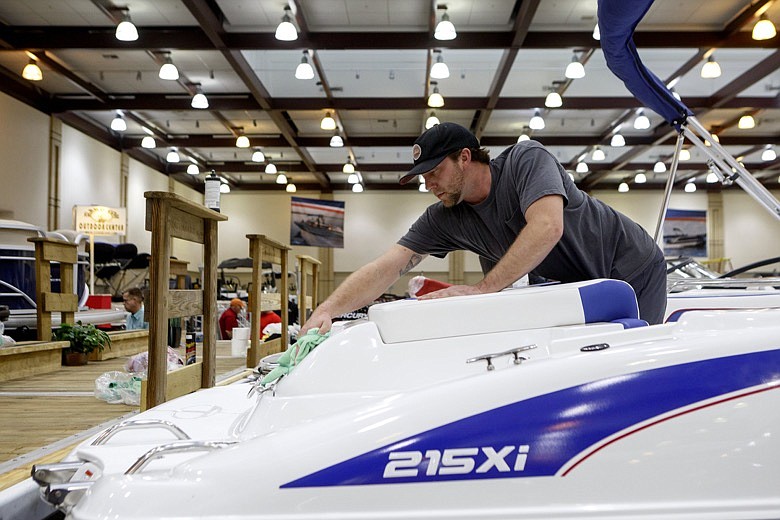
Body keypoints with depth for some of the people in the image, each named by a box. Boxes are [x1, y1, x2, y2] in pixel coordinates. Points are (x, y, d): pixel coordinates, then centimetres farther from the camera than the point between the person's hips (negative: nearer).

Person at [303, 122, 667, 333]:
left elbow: (547, 229, -37)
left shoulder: (527, 158, -22)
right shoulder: (444, 219, -8)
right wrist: (327, 310, -30)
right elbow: (385, 268, -16)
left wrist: (482, 289, -37)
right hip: (578, 287, 5)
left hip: (632, 269, -5)